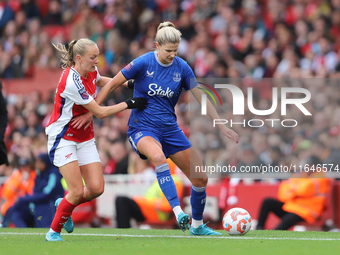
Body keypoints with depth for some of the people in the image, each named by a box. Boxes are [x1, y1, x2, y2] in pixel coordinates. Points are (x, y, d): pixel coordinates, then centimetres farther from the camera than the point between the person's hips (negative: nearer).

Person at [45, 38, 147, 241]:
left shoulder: (91, 71, -1)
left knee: (96, 188, -5)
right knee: (77, 192, -14)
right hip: (63, 138, -8)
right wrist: (128, 104, -13)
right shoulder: (72, 81, -26)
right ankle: (54, 231, 6)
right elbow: (100, 112, -20)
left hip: (85, 138, 8)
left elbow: (100, 80, 27)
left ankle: (65, 205, 23)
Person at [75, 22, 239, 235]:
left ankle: (197, 225, 23)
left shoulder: (182, 68, -3)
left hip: (170, 129, 5)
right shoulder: (144, 63, -13)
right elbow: (112, 84, -5)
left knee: (201, 178, 1)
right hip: (142, 128, -5)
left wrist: (222, 127, 3)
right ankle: (178, 212, -42)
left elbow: (202, 98, 5)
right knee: (158, 156, -39)